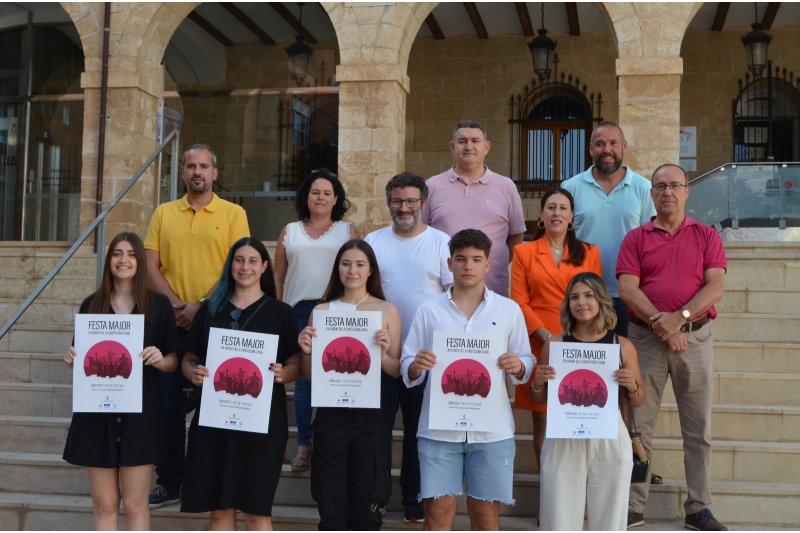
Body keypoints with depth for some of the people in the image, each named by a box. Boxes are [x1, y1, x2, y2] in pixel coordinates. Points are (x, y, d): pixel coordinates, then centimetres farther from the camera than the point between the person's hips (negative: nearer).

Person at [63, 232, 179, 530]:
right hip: (97, 412, 2)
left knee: (135, 503, 2)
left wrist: (160, 360, -16)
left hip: (141, 413, -2)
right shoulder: (91, 305, 7)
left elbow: (174, 360, 5)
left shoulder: (158, 305, 2)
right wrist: (72, 359, -7)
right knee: (104, 504, 5)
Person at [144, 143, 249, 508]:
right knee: (169, 403, 7)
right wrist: (175, 304, -11)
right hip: (172, 323, 3)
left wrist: (200, 306, -16)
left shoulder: (233, 214, 0)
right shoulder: (164, 213, 9)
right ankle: (169, 482, 17)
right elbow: (151, 267, 3)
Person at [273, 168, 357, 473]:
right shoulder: (290, 232, 15)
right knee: (302, 377, 3)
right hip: (299, 310, 2)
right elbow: (279, 276, 15)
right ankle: (304, 445, 9)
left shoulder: (347, 231, 10)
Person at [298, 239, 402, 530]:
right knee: (330, 502, 6)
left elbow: (396, 370, 2)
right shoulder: (322, 310, 6)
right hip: (330, 414, 1)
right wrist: (307, 351, -12)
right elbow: (310, 373, 7)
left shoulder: (387, 311, 3)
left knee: (366, 502, 5)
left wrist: (382, 354, -17)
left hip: (370, 413, -1)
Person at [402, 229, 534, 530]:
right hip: (439, 427, 0)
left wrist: (518, 367, -12)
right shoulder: (428, 311, 7)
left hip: (491, 428, 0)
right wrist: (416, 367, -16)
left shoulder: (509, 310, 8)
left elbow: (526, 363, 10)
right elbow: (407, 371, 6)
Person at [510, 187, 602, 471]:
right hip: (539, 345, -1)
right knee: (542, 421, 2)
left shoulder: (590, 253, 12)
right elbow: (519, 302, 1)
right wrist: (547, 336, -10)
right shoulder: (524, 252, 8)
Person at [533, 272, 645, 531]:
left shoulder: (622, 346, 3)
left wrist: (632, 385, -8)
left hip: (609, 442, 0)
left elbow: (639, 401, 12)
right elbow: (540, 399, 11)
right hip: (563, 442, 0)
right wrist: (538, 382, -9)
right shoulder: (554, 344, 2)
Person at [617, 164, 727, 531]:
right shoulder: (636, 239, 7)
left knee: (698, 428, 3)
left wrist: (679, 317, -15)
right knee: (639, 425, 2)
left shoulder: (707, 236, 8)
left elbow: (716, 287, -3)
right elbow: (627, 289, -4)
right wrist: (658, 320, -16)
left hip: (695, 336, 0)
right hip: (646, 338, 0)